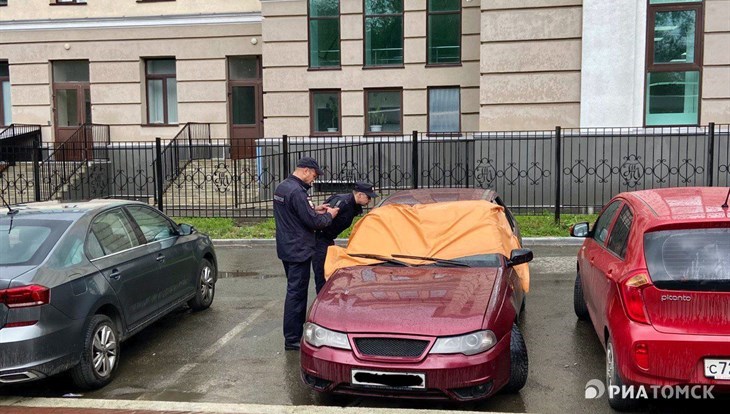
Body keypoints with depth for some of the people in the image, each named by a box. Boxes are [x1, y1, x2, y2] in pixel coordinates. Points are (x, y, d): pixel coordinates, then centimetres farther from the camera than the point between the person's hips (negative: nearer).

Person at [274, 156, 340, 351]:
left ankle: (297, 329, 30)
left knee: (295, 290, 19)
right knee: (296, 293, -4)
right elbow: (313, 222, -20)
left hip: (286, 248, 10)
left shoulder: (281, 187, 10)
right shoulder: (297, 191, -22)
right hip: (298, 251, -10)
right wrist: (329, 215, -3)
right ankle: (292, 339, 1)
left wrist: (314, 210, 11)